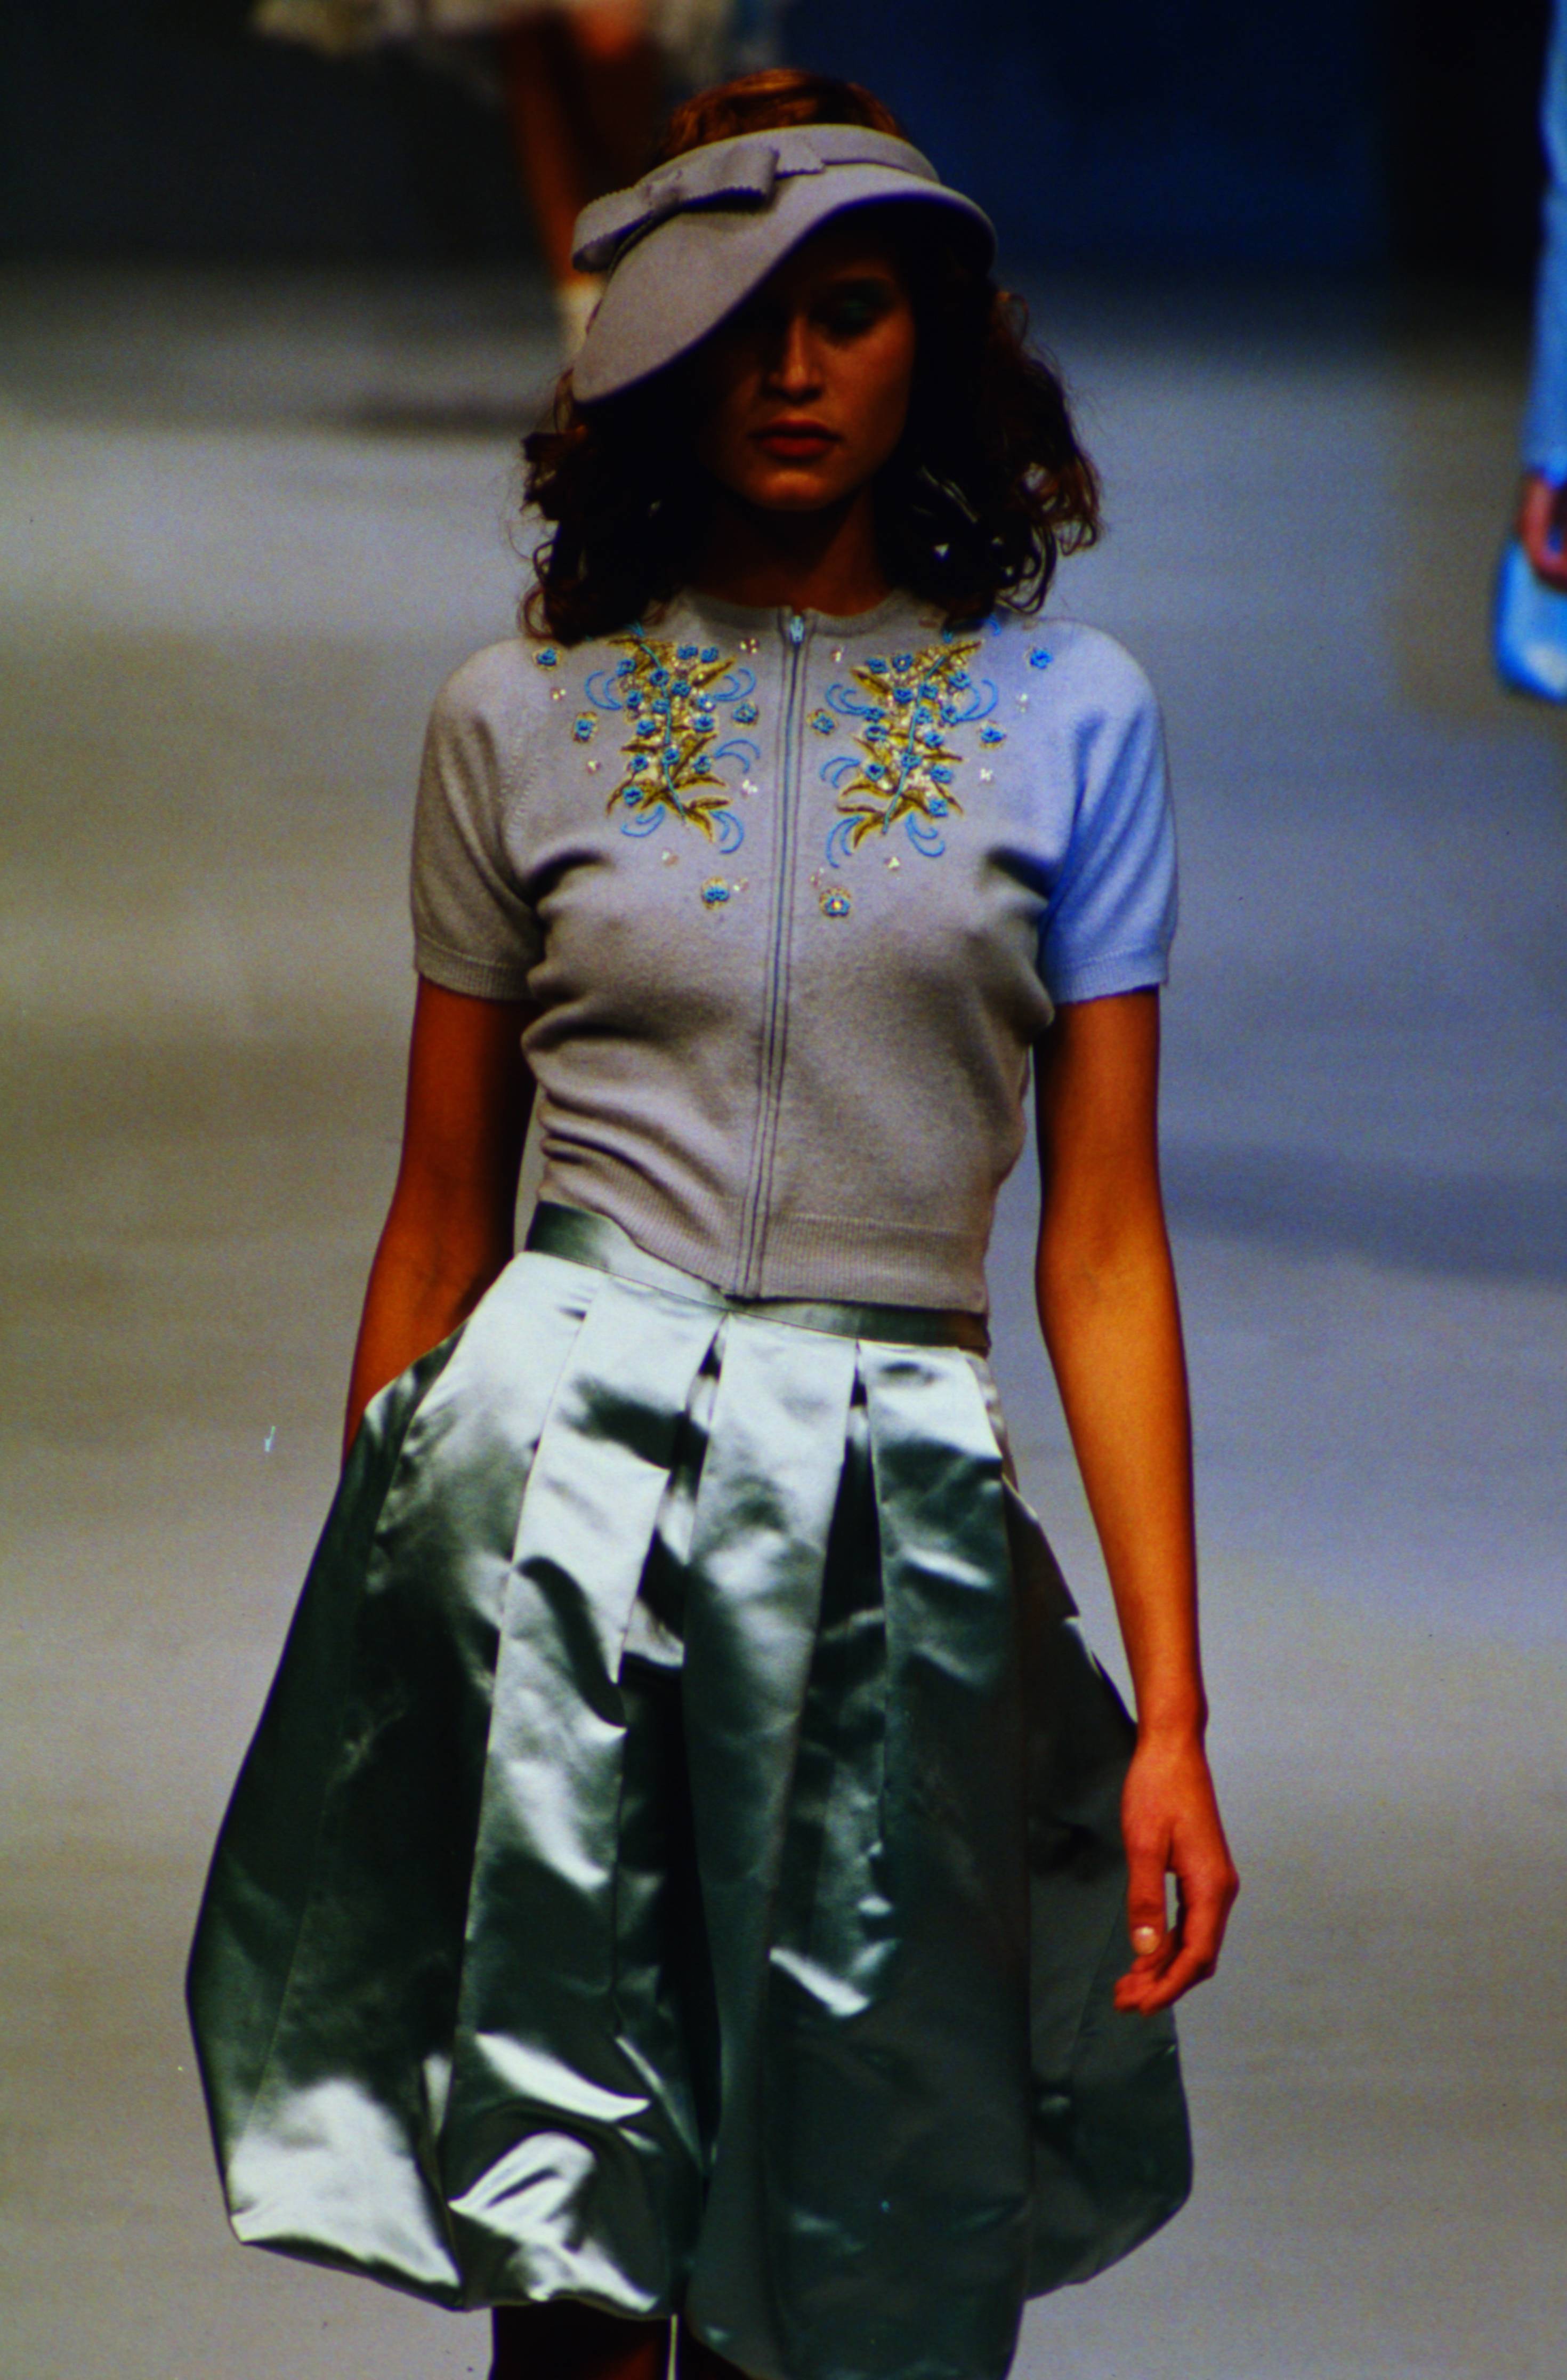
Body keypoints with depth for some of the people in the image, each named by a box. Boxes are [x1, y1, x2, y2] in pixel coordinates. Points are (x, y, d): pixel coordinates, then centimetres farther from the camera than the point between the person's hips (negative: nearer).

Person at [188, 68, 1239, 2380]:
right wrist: (361, 1634, 12)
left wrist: (1172, 1702, -1)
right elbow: (442, 1216, 13)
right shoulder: (525, 718, 7)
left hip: (896, 1512, 0)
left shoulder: (1068, 713, 6)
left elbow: (1103, 1245, 4)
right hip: (555, 1451, 0)